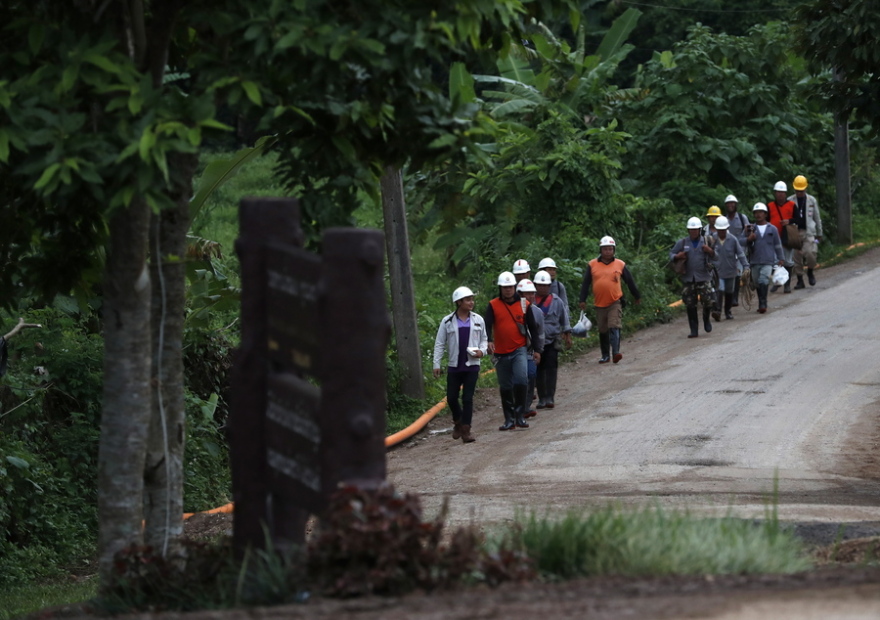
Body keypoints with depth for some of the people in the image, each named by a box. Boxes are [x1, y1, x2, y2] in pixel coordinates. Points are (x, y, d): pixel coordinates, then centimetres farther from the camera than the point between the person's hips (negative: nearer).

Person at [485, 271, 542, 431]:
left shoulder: (524, 304, 5)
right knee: (505, 387, 7)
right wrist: (489, 341, -27)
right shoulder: (493, 306, 2)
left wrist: (537, 349, 5)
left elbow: (533, 328, 10)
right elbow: (487, 325, -7)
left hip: (519, 350, -1)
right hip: (501, 352, 1)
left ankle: (520, 415, -10)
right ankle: (509, 419, 17)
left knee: (521, 379, -21)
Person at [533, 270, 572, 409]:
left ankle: (550, 398, -10)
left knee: (551, 369, -9)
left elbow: (564, 319, 14)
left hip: (552, 341, 0)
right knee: (539, 371, 4)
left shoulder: (556, 301, 5)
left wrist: (567, 336, 14)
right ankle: (541, 398, 11)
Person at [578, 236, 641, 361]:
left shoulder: (620, 265, 4)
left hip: (615, 302, -2)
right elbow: (586, 283, 7)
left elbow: (630, 282, 14)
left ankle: (615, 352, -23)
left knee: (614, 327, -16)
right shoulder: (592, 265, 4)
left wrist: (637, 296, 21)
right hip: (599, 303, 2)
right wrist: (582, 300, 1)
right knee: (603, 331, 9)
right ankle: (605, 356, 19)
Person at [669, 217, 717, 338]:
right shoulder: (682, 243, 5)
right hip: (688, 278, 1)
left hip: (704, 278, -1)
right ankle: (694, 330, 9)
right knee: (690, 305, 1)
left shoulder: (706, 241, 4)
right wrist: (677, 256, -11)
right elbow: (671, 254, 11)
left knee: (708, 301, -8)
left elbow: (716, 257, 6)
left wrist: (710, 251, -15)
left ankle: (706, 319, 24)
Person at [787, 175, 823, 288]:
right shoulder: (790, 201, 6)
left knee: (810, 253, -17)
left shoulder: (811, 200, 9)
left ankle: (810, 272, 11)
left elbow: (817, 218, 15)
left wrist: (819, 234, 16)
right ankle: (800, 280, 7)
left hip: (808, 232, -1)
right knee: (796, 257, -1)